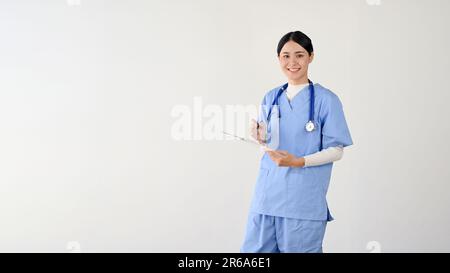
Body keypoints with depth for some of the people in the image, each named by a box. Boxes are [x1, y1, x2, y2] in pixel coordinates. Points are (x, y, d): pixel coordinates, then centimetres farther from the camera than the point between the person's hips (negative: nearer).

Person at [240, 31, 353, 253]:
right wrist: (261, 138, -6)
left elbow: (336, 151, -5)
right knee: (255, 249, 6)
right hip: (267, 192, 4)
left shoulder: (326, 100, -5)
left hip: (304, 199, -4)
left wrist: (300, 161, -19)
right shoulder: (271, 98, 10)